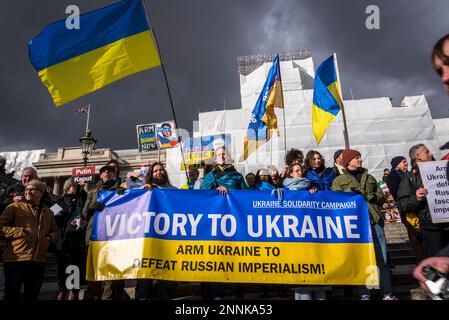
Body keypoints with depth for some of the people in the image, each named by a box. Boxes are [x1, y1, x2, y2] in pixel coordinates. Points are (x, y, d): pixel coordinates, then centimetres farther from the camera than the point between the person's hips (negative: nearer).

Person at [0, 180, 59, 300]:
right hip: (16, 260, -4)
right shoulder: (14, 207, 0)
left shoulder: (48, 212, 15)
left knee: (33, 296, 15)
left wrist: (50, 238, 2)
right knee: (12, 295, 4)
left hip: (39, 261, 4)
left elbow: (55, 232, 23)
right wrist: (19, 231, -15)